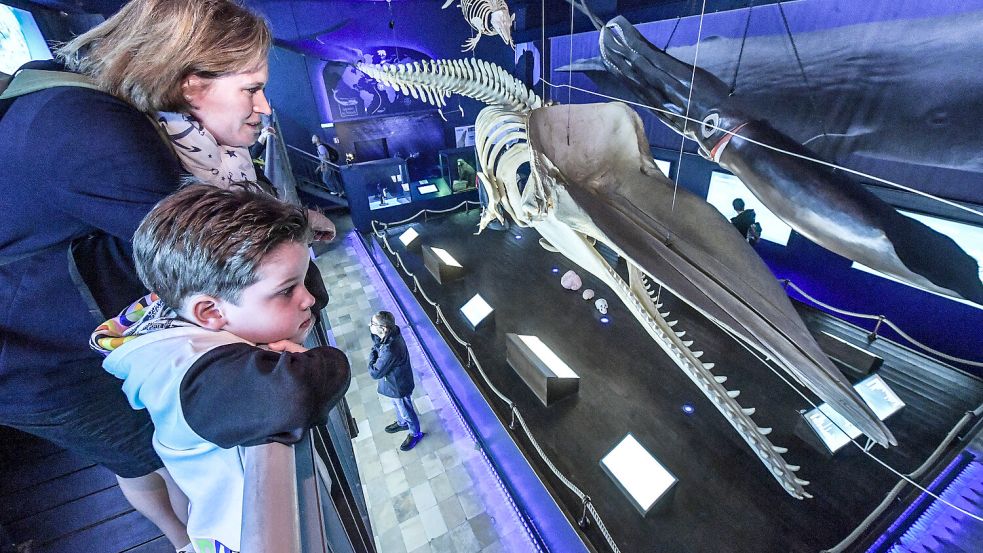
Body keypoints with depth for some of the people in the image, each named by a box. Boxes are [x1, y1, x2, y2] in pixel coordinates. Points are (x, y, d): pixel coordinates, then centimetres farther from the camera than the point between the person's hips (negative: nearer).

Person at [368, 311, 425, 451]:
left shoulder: (390, 351, -44)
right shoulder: (391, 334, -18)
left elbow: (375, 373, -30)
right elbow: (376, 344, 4)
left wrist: (373, 355, -19)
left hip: (399, 386, -8)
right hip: (394, 382, 8)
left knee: (406, 412, 21)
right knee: (397, 405, 34)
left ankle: (415, 434, 48)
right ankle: (402, 423, 63)